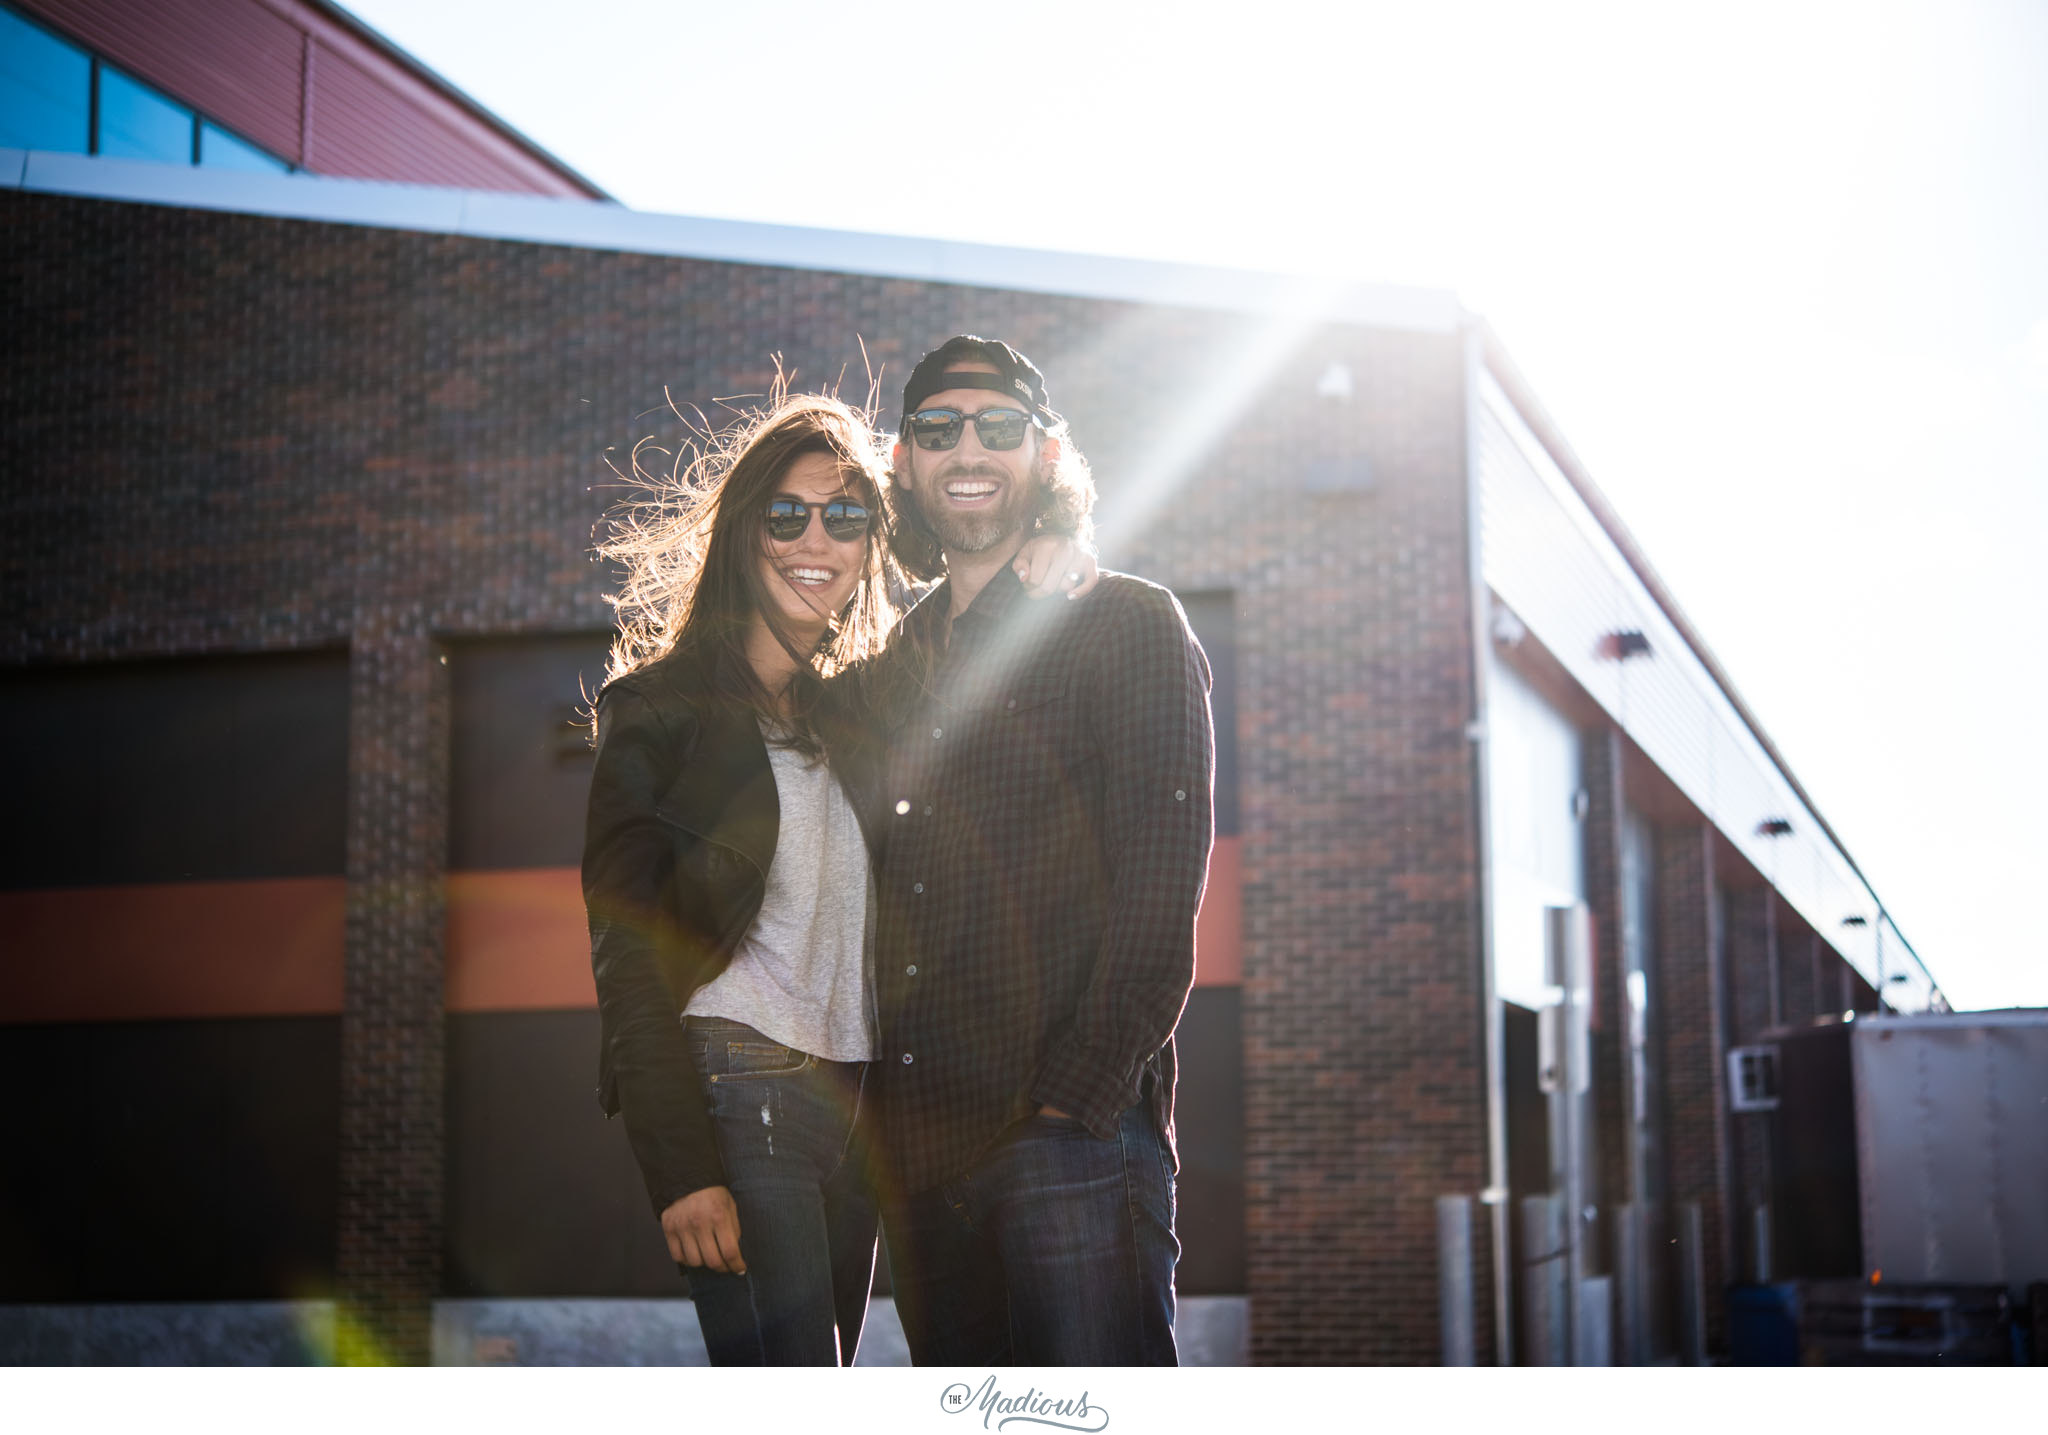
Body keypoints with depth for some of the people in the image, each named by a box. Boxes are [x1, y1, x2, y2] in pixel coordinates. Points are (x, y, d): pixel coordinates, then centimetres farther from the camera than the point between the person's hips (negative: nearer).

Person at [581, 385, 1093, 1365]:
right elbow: (628, 954, -5)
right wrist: (683, 1167, -14)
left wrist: (1045, 593, 0)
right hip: (738, 1092, -6)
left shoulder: (863, 709, 18)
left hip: (854, 1106, 6)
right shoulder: (663, 707, 1)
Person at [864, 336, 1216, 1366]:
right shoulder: (897, 668, 20)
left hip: (1072, 1128, -6)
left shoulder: (1127, 626, 2)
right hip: (918, 1143, 6)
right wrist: (878, 1115, 8)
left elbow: (1160, 893, -7)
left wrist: (1079, 1098, -15)